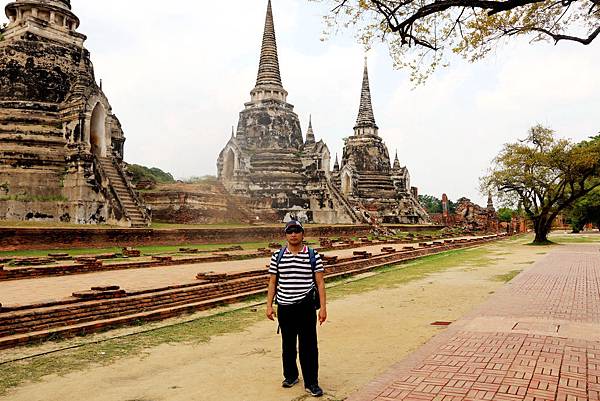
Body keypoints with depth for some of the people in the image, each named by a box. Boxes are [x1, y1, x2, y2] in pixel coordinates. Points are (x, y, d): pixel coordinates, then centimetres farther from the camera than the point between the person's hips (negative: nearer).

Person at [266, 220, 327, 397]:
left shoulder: (313, 256, -1)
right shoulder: (277, 256, 4)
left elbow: (320, 283, 0)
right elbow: (272, 283, 8)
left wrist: (323, 307, -5)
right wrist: (269, 305, 3)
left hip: (306, 307, -2)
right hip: (284, 308, 2)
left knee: (309, 345, 1)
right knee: (288, 344, 15)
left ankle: (311, 383, 13)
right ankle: (290, 375, 33)